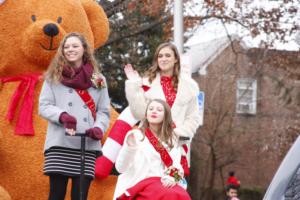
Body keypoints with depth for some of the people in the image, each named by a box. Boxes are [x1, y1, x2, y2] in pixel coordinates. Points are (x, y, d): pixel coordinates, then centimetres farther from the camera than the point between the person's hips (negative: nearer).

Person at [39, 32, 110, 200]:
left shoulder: (98, 79, 15)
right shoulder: (53, 76, 12)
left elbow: (104, 111, 12)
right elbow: (44, 106, 4)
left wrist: (98, 128, -10)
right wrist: (62, 116, -15)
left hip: (87, 146, 1)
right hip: (59, 144, -1)